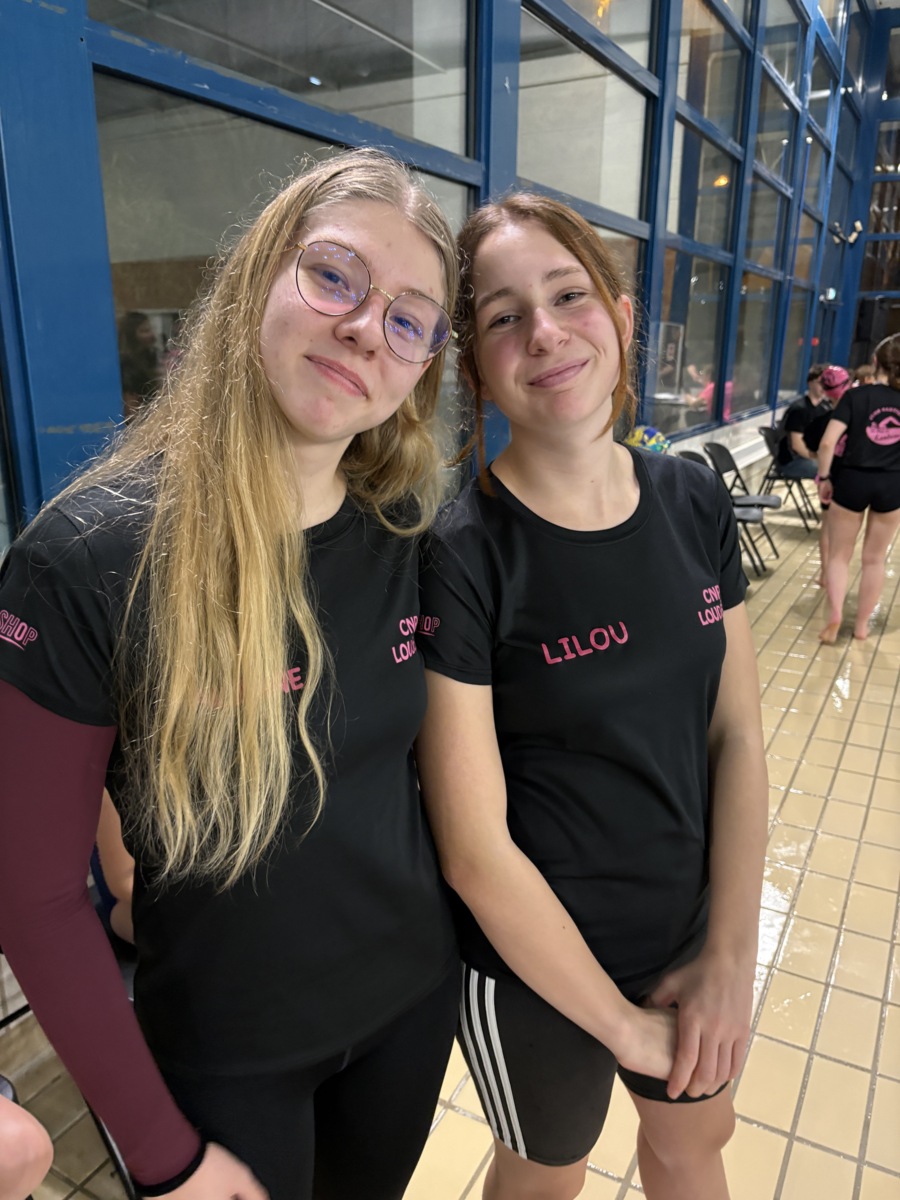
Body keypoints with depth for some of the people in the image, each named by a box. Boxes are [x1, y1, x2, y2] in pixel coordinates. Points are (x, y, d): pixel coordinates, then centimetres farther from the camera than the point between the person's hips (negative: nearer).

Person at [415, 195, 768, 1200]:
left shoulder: (694, 503, -8)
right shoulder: (458, 559, -24)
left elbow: (736, 735, -3)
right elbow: (475, 850, -21)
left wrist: (731, 955, -6)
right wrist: (620, 1022, -11)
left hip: (695, 930, 5)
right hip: (536, 963, -4)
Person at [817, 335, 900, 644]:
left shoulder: (855, 395, -8)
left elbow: (828, 443, -15)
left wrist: (824, 477, -4)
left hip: (853, 480, -2)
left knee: (840, 554, 11)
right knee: (875, 558, 15)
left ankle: (835, 613, -10)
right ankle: (862, 624, 24)